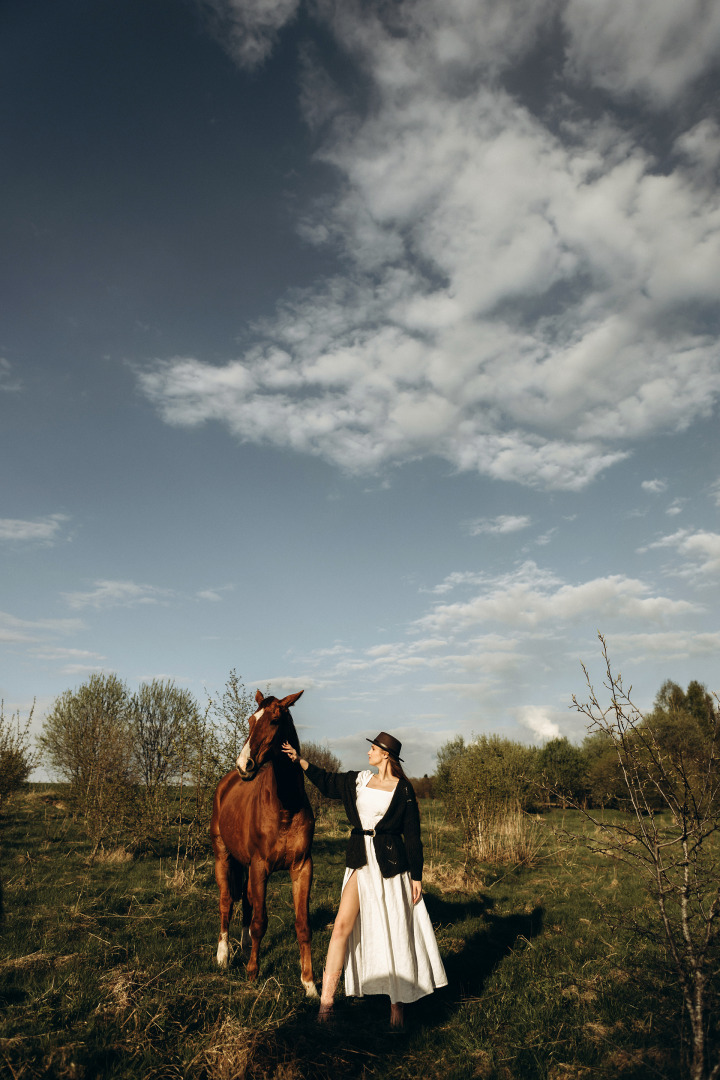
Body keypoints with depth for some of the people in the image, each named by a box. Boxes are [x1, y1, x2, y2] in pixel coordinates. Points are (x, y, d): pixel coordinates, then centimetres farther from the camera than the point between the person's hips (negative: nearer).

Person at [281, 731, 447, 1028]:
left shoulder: (403, 790, -6)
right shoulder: (359, 780, 7)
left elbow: (412, 836, -4)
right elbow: (328, 783, 20)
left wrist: (416, 876, -5)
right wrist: (299, 760, 16)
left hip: (390, 865, -4)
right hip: (360, 862, 4)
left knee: (394, 932, 5)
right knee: (342, 926, -4)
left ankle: (397, 1003, 21)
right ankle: (326, 1000, 6)